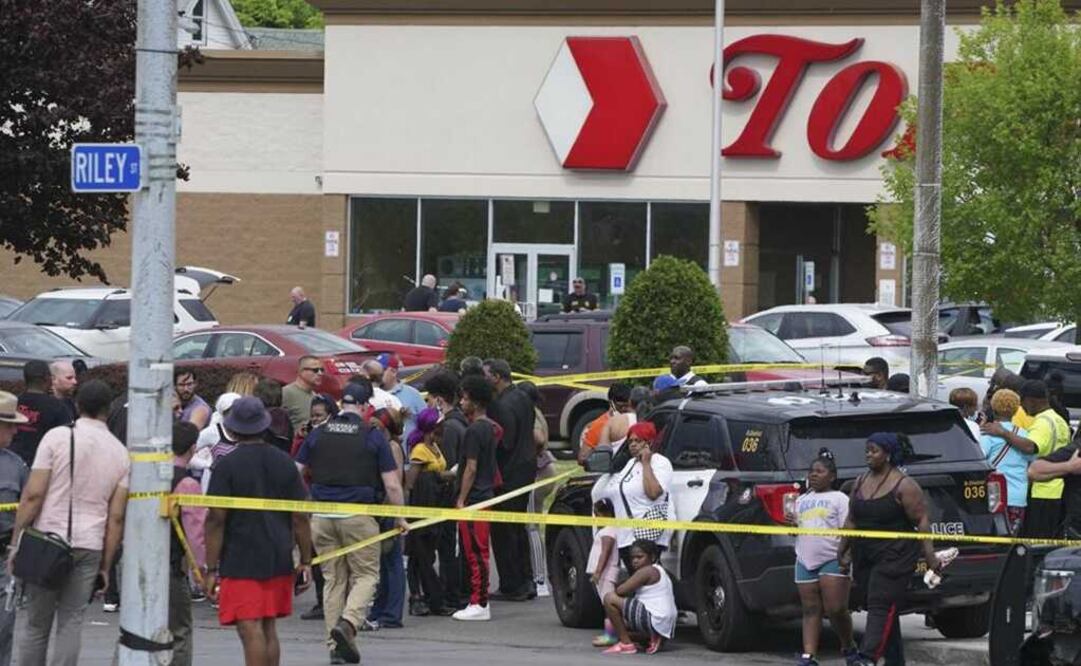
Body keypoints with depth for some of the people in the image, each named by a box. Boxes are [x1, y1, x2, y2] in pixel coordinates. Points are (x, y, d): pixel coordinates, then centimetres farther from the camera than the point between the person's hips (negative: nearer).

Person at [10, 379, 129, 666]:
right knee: (71, 623, 6)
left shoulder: (58, 437, -5)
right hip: (90, 546, 3)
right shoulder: (120, 452, 6)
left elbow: (33, 494, -9)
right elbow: (116, 517, 5)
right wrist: (106, 566, 11)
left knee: (34, 624, 4)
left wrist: (16, 542, -2)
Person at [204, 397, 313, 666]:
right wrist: (305, 562, 12)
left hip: (240, 561, -5)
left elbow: (216, 520, -11)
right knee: (269, 630, 16)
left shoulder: (227, 466, -8)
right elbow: (300, 517, 6)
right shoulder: (285, 463, 5)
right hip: (279, 561, 5)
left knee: (251, 632, -7)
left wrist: (211, 569, -8)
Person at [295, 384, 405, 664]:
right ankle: (348, 622, -19)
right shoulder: (373, 436, -2)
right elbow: (392, 485, -3)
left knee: (333, 579, 11)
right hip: (359, 515, -3)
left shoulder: (318, 434, 6)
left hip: (322, 517, 3)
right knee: (366, 575, 6)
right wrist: (401, 518, 9)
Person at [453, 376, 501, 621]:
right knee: (478, 552, 13)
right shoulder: (490, 428, 13)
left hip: (473, 498, -10)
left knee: (475, 552, -8)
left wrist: (461, 500, -16)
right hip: (486, 495, 10)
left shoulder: (474, 430, -16)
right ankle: (479, 602, 16)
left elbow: (471, 468, -18)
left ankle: (479, 605, -8)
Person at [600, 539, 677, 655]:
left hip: (654, 619, -11)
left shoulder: (647, 571, -10)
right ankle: (651, 639, 9)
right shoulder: (658, 572, 21)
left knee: (609, 599, -13)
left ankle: (626, 644, -10)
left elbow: (620, 591, -12)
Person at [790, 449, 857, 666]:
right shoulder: (802, 500, 21)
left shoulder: (839, 499, 3)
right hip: (806, 561, 5)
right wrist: (792, 524, 1)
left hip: (832, 560, -5)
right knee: (810, 611, 2)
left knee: (835, 609, -8)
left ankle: (849, 648, 13)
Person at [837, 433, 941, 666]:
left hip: (894, 556, -7)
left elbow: (921, 521, -11)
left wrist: (930, 554, -17)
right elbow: (851, 521, 19)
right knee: (879, 608, 9)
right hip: (864, 557, 7)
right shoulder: (861, 482, 12)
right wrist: (843, 550, 18)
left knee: (881, 606, -15)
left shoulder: (903, 485, -8)